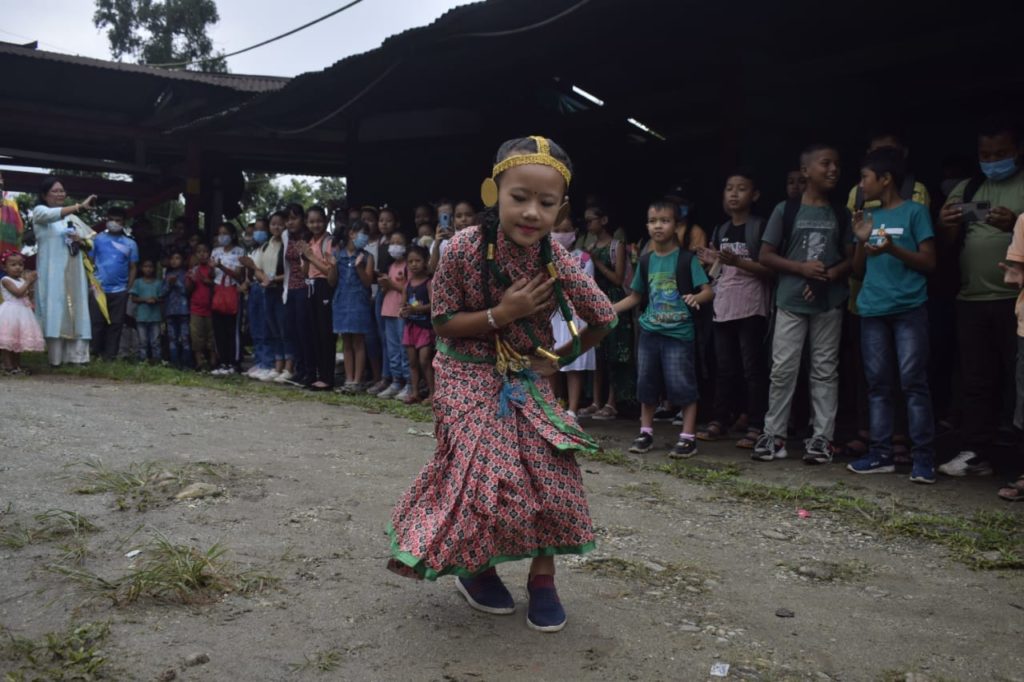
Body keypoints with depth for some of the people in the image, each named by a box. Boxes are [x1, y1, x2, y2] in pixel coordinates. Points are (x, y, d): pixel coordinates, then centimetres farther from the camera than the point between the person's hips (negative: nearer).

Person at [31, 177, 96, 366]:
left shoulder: (72, 217, 18)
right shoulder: (39, 211, 4)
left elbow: (90, 243, 20)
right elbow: (52, 214, -20)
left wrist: (80, 240, -4)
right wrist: (80, 206, -32)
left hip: (73, 272, 5)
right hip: (52, 271, -4)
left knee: (75, 310, -2)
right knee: (54, 309, -10)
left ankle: (76, 356, -3)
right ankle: (54, 357, -11)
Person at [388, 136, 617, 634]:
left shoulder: (557, 260, -16)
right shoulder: (464, 248, -22)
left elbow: (604, 319, -1)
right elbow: (442, 324, -13)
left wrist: (562, 359, 0)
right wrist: (500, 314, -25)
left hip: (527, 380, 3)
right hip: (470, 377, -2)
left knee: (551, 473, -3)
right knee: (484, 471, -9)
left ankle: (543, 577, 17)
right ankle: (474, 567, 19)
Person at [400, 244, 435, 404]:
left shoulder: (429, 282, -8)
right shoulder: (408, 284, 11)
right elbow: (403, 304, 14)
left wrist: (416, 309, -28)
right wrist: (402, 311, -8)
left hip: (425, 325, -6)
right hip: (410, 325, 6)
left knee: (424, 360, -9)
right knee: (412, 361, 9)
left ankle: (432, 392, -1)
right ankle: (414, 392, 15)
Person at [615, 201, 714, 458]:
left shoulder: (687, 259, -6)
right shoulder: (646, 261, 8)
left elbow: (709, 291, -11)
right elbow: (636, 296, 16)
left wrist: (696, 297, -33)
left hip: (679, 333, -5)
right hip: (649, 332, 5)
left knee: (682, 386, -4)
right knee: (646, 384, 11)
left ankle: (688, 437, 6)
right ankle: (646, 432, 23)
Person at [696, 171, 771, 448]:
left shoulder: (760, 228, -3)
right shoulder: (720, 230, 15)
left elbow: (770, 270, -9)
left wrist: (737, 261, -20)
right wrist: (710, 263, 0)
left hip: (751, 309, -6)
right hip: (723, 308, 6)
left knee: (752, 368, -5)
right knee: (724, 368, 11)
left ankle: (756, 427, -2)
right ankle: (719, 420, 17)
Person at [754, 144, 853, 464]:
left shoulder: (842, 214, 8)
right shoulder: (786, 210, 1)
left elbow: (852, 258, 7)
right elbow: (766, 256, 0)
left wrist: (831, 275, -12)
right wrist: (802, 267, -13)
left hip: (829, 303, 2)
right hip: (791, 301, -2)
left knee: (825, 369, 4)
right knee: (783, 368, -1)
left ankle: (822, 437, 10)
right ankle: (774, 434, 7)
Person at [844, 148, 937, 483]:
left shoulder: (915, 211, 0)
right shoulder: (868, 217, 15)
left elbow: (929, 263, -4)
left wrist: (893, 249, -18)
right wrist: (861, 241, -1)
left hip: (909, 309, -5)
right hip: (872, 310, 5)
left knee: (913, 382, -7)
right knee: (877, 384, 5)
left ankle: (923, 457, -3)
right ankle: (881, 453, 10)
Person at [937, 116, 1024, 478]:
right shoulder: (965, 189, 15)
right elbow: (948, 244, 15)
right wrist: (945, 227, -7)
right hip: (971, 300, 5)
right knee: (977, 381, 8)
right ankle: (976, 454, 13)